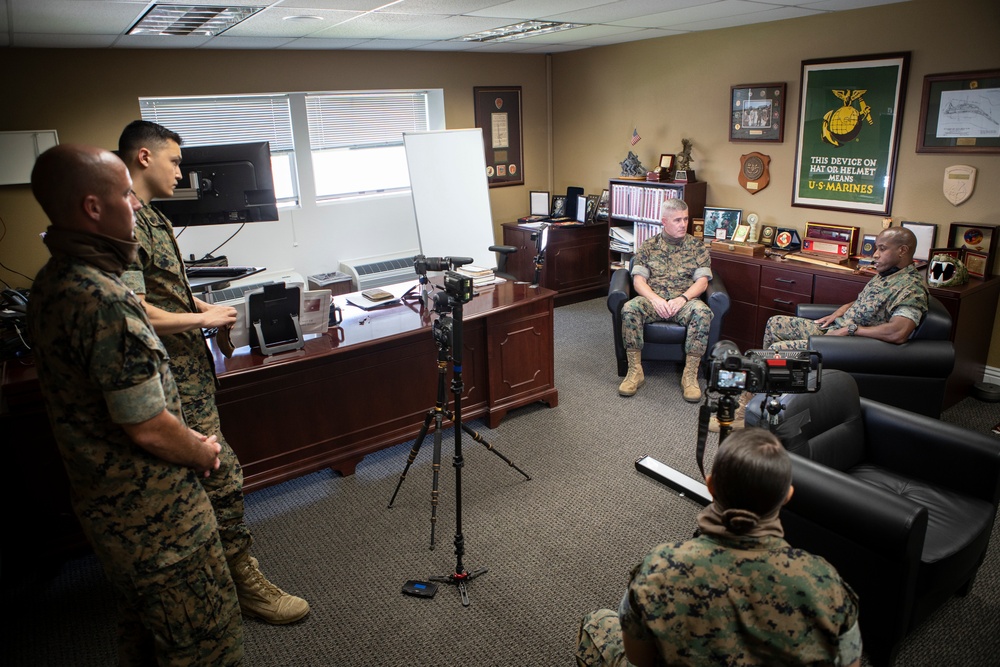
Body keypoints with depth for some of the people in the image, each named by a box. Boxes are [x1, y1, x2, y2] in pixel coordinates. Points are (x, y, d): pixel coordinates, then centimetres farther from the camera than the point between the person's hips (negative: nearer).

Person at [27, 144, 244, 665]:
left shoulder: (51, 284, 3)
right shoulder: (103, 300, -28)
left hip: (102, 501, 10)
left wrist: (189, 441, 9)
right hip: (153, 510, -9)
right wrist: (202, 453, -6)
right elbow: (147, 427, -27)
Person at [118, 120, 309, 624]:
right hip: (173, 383, -11)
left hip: (187, 374, 11)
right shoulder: (125, 224, -19)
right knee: (222, 475, -4)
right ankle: (243, 581, 9)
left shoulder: (150, 218, 13)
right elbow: (135, 312, -26)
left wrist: (198, 305, 9)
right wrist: (204, 318, -15)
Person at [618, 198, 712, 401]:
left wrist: (683, 298, -18)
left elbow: (702, 281, 2)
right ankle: (635, 371, -23)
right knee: (629, 308, -32)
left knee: (702, 312, -35)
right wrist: (655, 299, -17)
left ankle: (690, 375, -27)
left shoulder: (697, 247, 11)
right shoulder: (648, 246, 11)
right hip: (653, 299, 0)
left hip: (685, 301, 0)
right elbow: (638, 280, 2)